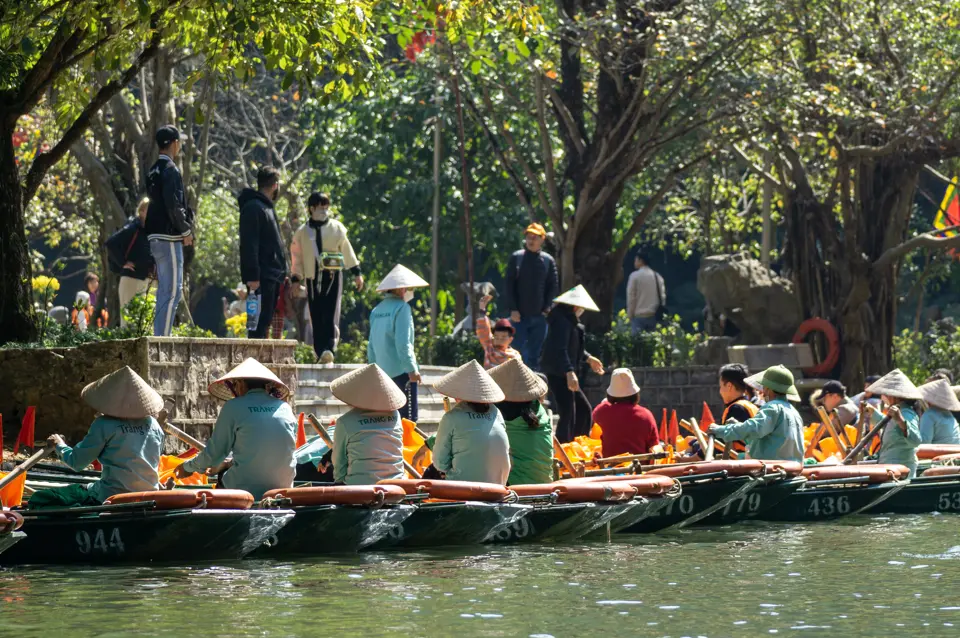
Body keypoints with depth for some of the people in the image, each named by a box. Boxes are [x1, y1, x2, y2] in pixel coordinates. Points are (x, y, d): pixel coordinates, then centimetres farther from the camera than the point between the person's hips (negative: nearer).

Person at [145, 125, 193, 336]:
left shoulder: (154, 171, 17)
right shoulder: (170, 170, -13)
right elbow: (173, 206, -20)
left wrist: (185, 227, 14)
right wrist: (186, 230, -9)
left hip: (156, 238, 10)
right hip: (169, 238, -10)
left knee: (164, 292, 14)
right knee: (173, 292, -10)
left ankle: (159, 337, 15)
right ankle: (163, 338, -15)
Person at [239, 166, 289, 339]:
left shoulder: (267, 208, 21)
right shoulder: (253, 208, -10)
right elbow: (248, 245, -18)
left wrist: (282, 272, 21)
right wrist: (252, 276, -23)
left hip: (273, 277, 10)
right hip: (262, 279, -10)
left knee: (265, 322, 9)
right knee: (260, 322, -12)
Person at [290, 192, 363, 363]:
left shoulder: (336, 228, 7)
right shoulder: (302, 232, 9)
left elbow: (347, 250, 11)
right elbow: (297, 256, 12)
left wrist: (356, 272, 10)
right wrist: (295, 279, 8)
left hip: (333, 276, -2)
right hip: (313, 278, 2)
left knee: (331, 314, -15)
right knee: (316, 317, 1)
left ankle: (329, 348, -24)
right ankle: (321, 353, 4)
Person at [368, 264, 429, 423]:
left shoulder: (377, 310, 11)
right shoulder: (402, 308, -11)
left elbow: (371, 344, 16)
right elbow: (403, 343, -18)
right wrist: (412, 369, -17)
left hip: (383, 372, 8)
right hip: (400, 372, -8)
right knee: (408, 417, -6)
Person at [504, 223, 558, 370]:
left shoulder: (548, 260, 6)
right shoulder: (516, 258, 3)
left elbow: (554, 286, 7)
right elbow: (509, 285, 1)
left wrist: (546, 308, -4)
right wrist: (512, 309, -8)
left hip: (539, 316, 1)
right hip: (520, 315, -1)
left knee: (535, 354, 4)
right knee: (518, 351, -4)